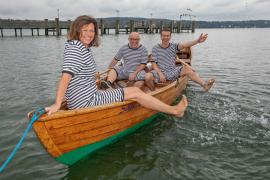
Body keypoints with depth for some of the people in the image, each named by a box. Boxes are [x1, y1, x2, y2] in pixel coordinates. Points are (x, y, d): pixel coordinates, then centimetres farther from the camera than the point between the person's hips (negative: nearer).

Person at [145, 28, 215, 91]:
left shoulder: (173, 46, 7)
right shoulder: (155, 48, 1)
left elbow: (184, 45, -13)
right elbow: (154, 64, -4)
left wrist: (197, 41, -31)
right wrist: (160, 74, -20)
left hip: (172, 72, 2)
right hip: (160, 71, -2)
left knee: (187, 68, -23)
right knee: (148, 76, -31)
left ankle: (204, 84, -35)